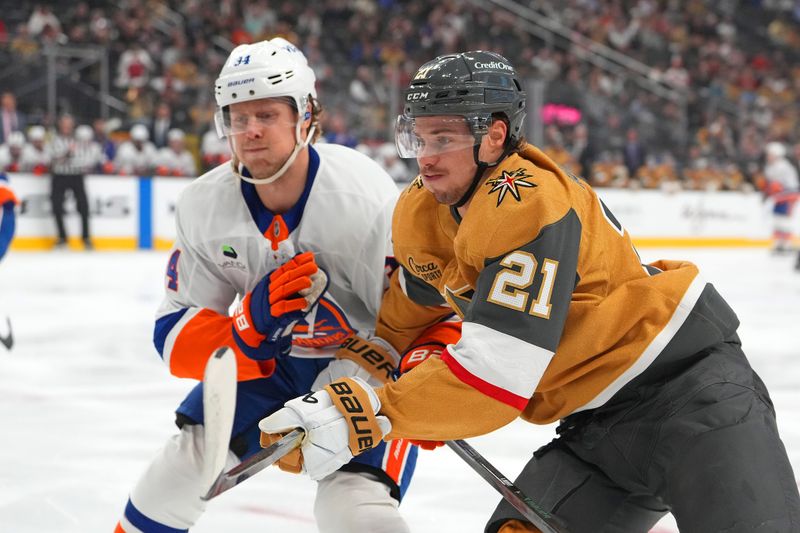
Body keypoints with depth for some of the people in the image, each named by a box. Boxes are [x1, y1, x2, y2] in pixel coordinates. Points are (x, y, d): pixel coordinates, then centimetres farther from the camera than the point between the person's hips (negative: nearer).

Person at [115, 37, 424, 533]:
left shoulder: (365, 198, -29)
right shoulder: (203, 207, -14)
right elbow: (176, 336, -12)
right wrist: (251, 327, -33)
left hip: (370, 364, -5)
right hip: (271, 362, 5)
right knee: (185, 460, 0)